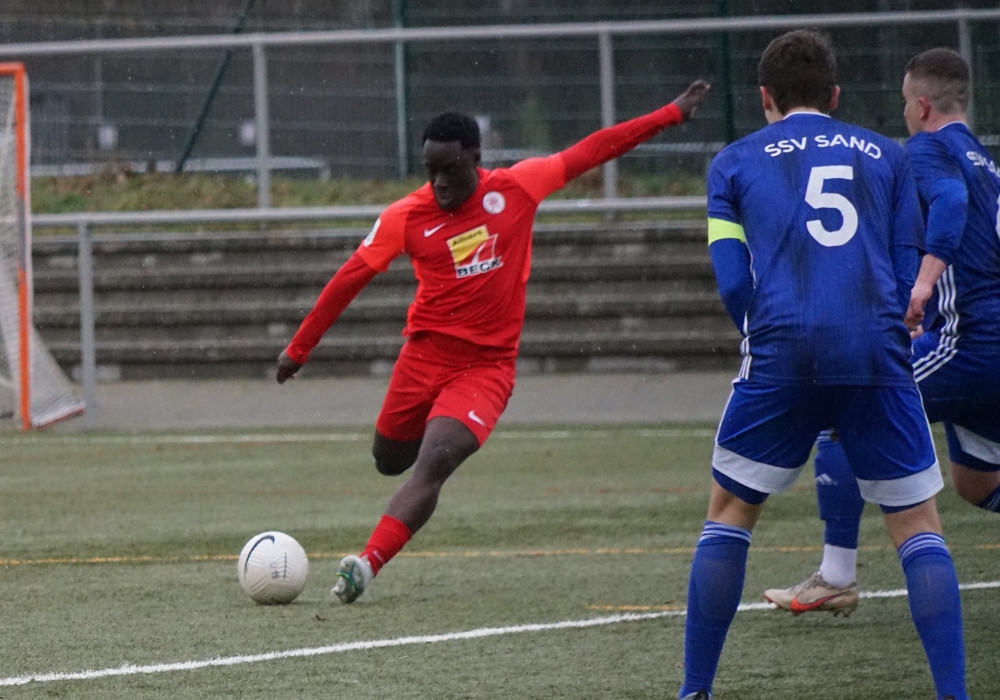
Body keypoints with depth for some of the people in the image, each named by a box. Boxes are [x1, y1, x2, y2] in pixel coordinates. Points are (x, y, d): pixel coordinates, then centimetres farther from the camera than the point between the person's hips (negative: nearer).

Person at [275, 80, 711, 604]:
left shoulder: (516, 187, -5)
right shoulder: (406, 217, -6)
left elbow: (589, 152, 5)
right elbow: (349, 280, 0)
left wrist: (672, 114, 8)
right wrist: (299, 348, 1)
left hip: (487, 367, -2)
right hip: (423, 357, 2)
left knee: (433, 463, -21)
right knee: (389, 461, 14)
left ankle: (366, 565, -29)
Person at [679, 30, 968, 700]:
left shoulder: (734, 162, 14)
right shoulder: (887, 155, 18)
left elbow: (733, 281, 6)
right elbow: (907, 274, 13)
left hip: (782, 350, 0)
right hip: (877, 352, 0)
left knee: (730, 513, 15)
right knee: (919, 526, 7)